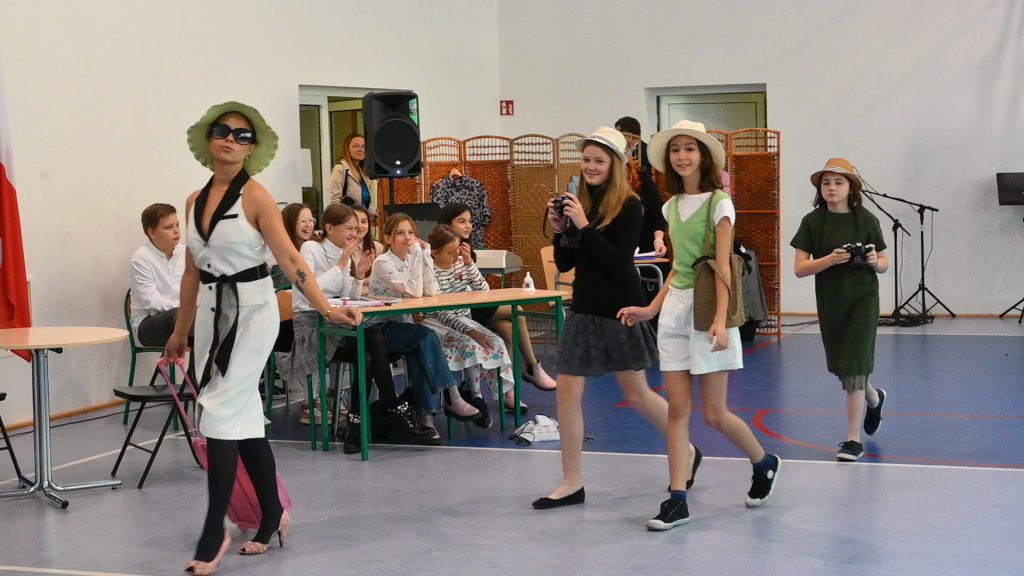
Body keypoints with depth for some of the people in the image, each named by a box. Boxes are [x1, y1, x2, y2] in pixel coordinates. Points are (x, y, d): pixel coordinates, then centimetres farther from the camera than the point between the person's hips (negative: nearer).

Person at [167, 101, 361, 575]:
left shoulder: (255, 195, -8)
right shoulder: (195, 201, 10)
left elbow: (290, 259, -14)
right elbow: (192, 273, 16)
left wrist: (327, 308, -24)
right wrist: (180, 333, 20)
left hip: (250, 310, -6)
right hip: (211, 311, 6)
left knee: (221, 412, -12)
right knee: (244, 416, 11)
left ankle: (214, 532, -7)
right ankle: (272, 515, 24)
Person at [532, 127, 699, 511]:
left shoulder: (628, 206, -10)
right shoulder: (580, 203, 5)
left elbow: (619, 261, -20)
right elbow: (564, 264, 9)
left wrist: (585, 226, -23)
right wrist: (560, 230, -7)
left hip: (619, 309, -6)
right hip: (584, 307, 6)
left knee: (637, 394, 6)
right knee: (567, 389, -1)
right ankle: (572, 484, 6)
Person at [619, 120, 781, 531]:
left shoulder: (719, 203, -8)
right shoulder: (672, 207, 11)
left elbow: (723, 266, -14)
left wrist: (720, 320, -23)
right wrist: (651, 309, 11)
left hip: (706, 306, -6)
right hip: (674, 307, 6)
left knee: (715, 414, -2)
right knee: (678, 408, 2)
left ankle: (764, 463, 25)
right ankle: (677, 500, 3)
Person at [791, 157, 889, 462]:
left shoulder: (866, 220, -4)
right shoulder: (813, 222, -2)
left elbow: (884, 264, 5)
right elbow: (800, 268, -7)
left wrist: (874, 261, -18)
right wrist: (830, 259, -23)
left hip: (862, 299, -3)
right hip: (830, 301, 3)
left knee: (853, 367, -9)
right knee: (840, 364, 15)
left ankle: (853, 440, -3)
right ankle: (873, 397, 48)